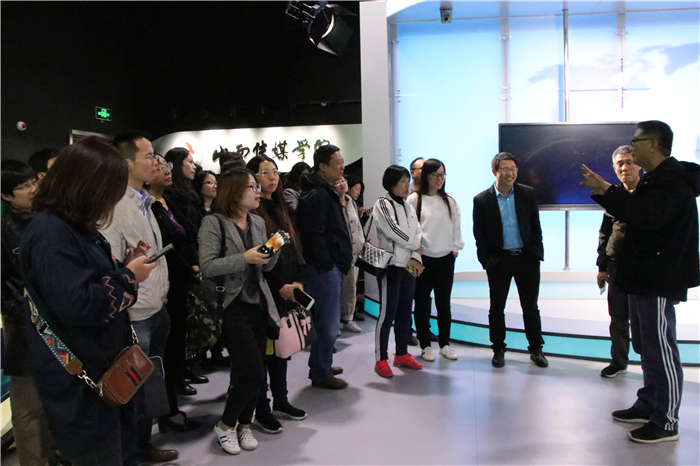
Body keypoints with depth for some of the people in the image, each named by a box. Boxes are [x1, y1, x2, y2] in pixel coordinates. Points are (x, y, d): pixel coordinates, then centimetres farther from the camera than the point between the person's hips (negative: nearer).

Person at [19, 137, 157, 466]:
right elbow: (75, 304, -30)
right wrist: (128, 277, -17)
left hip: (108, 370, 10)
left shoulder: (77, 228, 11)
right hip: (80, 385, -10)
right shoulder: (50, 233, -21)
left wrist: (125, 266, 2)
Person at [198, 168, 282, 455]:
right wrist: (244, 258, -24)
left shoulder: (258, 223, 11)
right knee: (253, 372, -10)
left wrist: (275, 248, -5)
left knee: (256, 371, 9)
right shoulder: (214, 223, -9)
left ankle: (244, 424, 30)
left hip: (258, 305, 7)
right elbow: (207, 266, -18)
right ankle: (225, 425, 13)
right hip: (232, 308, -6)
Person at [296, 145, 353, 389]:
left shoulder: (325, 192, 17)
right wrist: (327, 263, -18)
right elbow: (314, 235, -22)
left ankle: (322, 365, 32)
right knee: (328, 323, -2)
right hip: (324, 267, -11)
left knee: (326, 320, 19)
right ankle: (321, 373, 11)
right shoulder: (316, 195, -16)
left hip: (332, 266, 11)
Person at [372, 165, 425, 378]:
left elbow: (418, 233, 8)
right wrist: (416, 246, -4)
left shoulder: (409, 207, 15)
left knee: (405, 312, 12)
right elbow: (393, 231, -16)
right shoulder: (382, 204, -7)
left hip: (409, 266, 7)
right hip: (391, 265, -7)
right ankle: (381, 360, 3)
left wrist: (416, 257, -8)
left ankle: (402, 355, 23)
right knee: (387, 313, -5)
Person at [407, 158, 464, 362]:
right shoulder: (414, 200, -5)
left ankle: (444, 344, 23)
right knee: (422, 303, 6)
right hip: (422, 259, -3)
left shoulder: (450, 201, 8)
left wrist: (455, 248, 5)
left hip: (445, 259, 3)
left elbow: (456, 226, 11)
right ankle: (425, 345, 18)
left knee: (444, 303, 10)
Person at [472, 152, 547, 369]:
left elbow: (535, 226, 7)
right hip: (499, 260, -1)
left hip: (526, 258, 2)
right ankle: (498, 350, 22)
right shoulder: (482, 200, -4)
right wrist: (486, 261, -4)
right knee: (496, 308, 8)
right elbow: (479, 235, -1)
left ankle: (536, 349, 24)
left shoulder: (527, 193, 2)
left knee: (531, 307, 10)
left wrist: (538, 253, 2)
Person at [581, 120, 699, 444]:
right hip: (643, 277, 11)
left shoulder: (672, 180, -16)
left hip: (659, 280, -11)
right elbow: (634, 213, 20)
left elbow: (648, 215, -33)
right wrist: (604, 193, 8)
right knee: (646, 345, 18)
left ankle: (666, 423, 4)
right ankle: (648, 406, 30)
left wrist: (608, 191, -29)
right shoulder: (654, 179, 19)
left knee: (660, 348, -5)